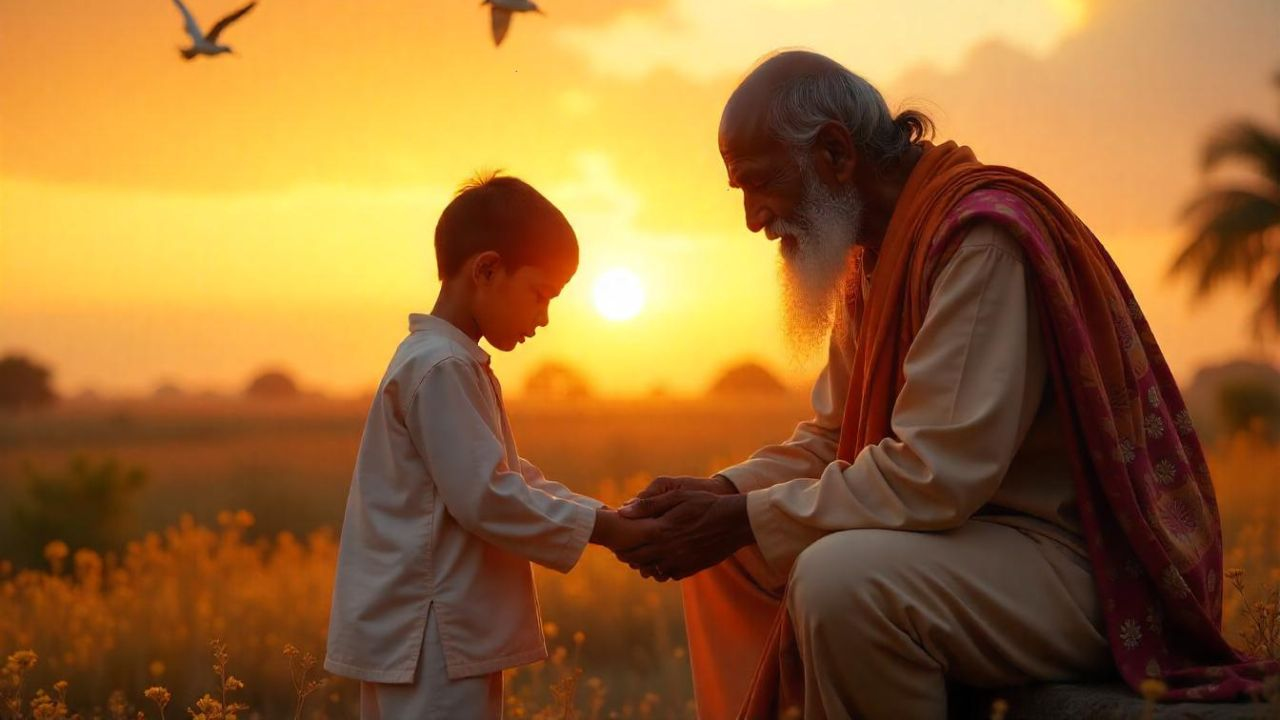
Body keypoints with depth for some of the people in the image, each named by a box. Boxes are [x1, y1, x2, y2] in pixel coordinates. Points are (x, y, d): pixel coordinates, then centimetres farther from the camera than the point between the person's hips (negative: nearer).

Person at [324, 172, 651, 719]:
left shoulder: (456, 364, 17)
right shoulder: (441, 367, -16)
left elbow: (514, 478, 19)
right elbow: (485, 497, -21)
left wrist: (612, 517, 7)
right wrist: (600, 529, -14)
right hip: (430, 641, -11)